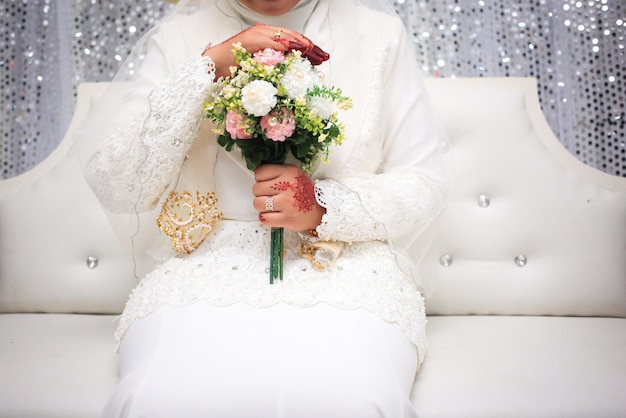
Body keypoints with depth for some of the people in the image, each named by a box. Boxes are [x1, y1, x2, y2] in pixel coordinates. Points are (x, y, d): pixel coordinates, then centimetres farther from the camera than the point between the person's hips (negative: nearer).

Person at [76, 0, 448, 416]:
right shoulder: (180, 34, 6)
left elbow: (424, 188, 5)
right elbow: (113, 184, -4)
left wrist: (323, 206, -14)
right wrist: (208, 66, -12)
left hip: (345, 274, 0)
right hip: (206, 271, 1)